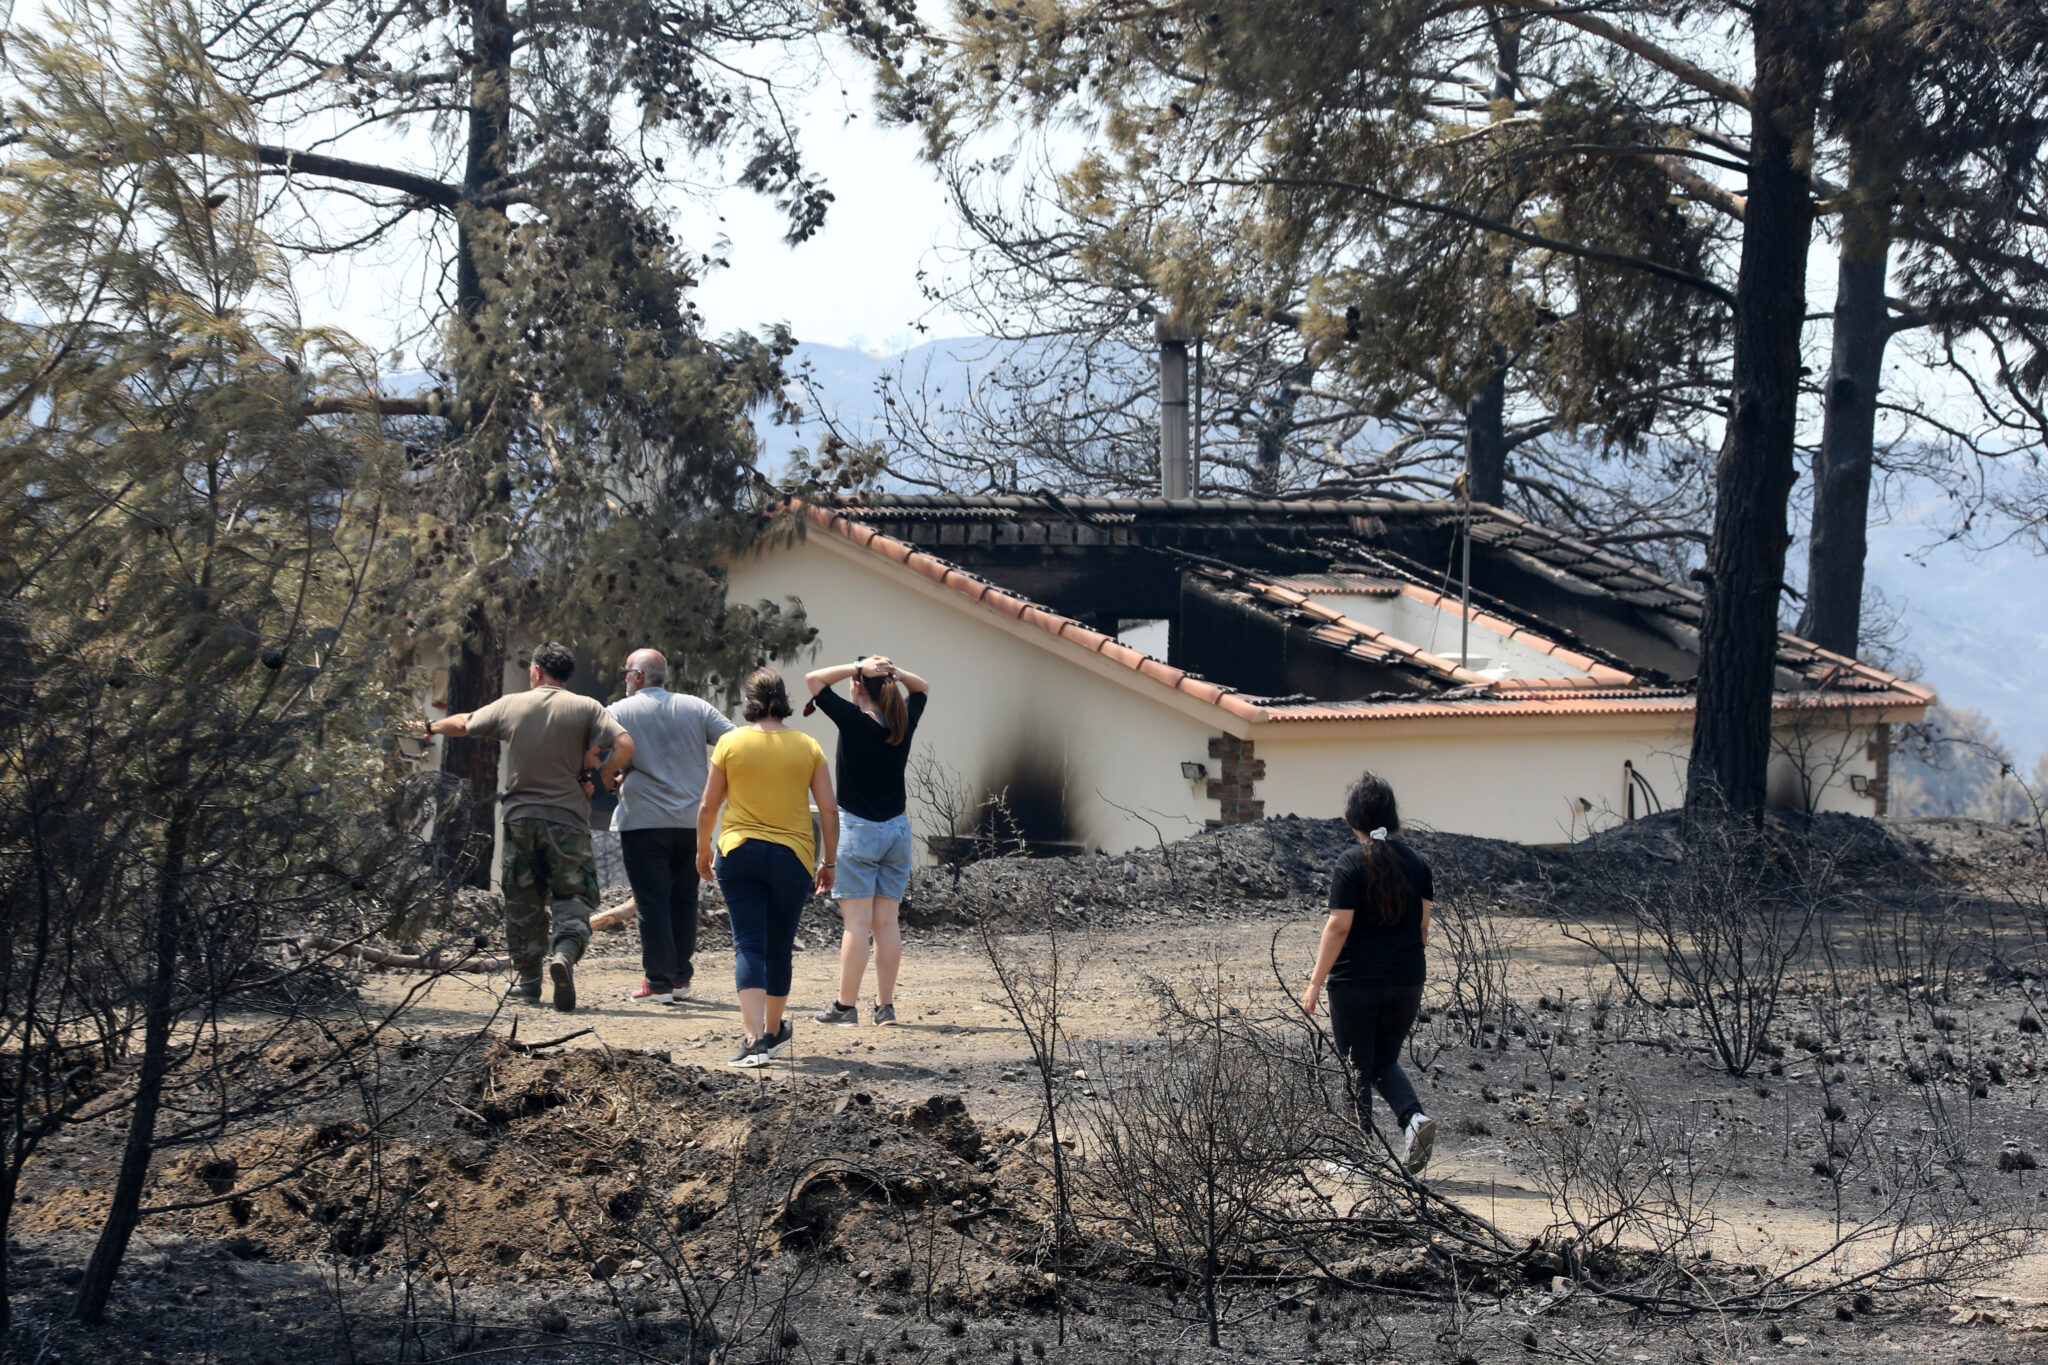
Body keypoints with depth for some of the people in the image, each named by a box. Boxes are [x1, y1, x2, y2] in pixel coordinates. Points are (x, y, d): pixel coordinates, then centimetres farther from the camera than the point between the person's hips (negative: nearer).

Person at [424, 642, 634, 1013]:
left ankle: (526, 981, 19)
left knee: (523, 902, 14)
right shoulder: (586, 708, -1)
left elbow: (463, 725, 22)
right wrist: (598, 778, 0)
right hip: (567, 819, -2)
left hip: (519, 817, 2)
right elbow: (625, 745, -14)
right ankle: (565, 953, -28)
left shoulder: (510, 706, 6)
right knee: (572, 897, 0)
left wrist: (431, 727, 42)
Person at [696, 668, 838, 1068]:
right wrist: (829, 862, 12)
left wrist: (703, 849, 18)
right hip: (793, 855, 1)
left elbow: (708, 806, 3)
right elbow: (829, 811, 2)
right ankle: (774, 1030, 32)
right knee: (779, 948, 15)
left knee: (749, 946, -4)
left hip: (739, 854, -1)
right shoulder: (808, 747, 3)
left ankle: (755, 1040, -18)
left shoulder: (731, 743, -1)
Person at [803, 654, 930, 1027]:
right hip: (897, 828, 5)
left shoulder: (853, 720, -13)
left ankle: (846, 1006, -2)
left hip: (857, 828, -5)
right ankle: (886, 1006, 9)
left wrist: (859, 667, -10)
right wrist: (895, 671, 2)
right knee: (887, 921, 7)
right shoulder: (903, 722, 2)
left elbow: (813, 679, -7)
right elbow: (923, 688, 22)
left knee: (857, 921, -5)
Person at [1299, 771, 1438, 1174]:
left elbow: (1339, 926, -15)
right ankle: (1414, 1117, -6)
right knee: (1385, 1062, 20)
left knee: (1356, 1067, 7)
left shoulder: (1351, 864, -12)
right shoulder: (1415, 862, 4)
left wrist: (1316, 982, -10)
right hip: (1405, 983, 5)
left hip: (1356, 984, -5)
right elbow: (1422, 926, 8)